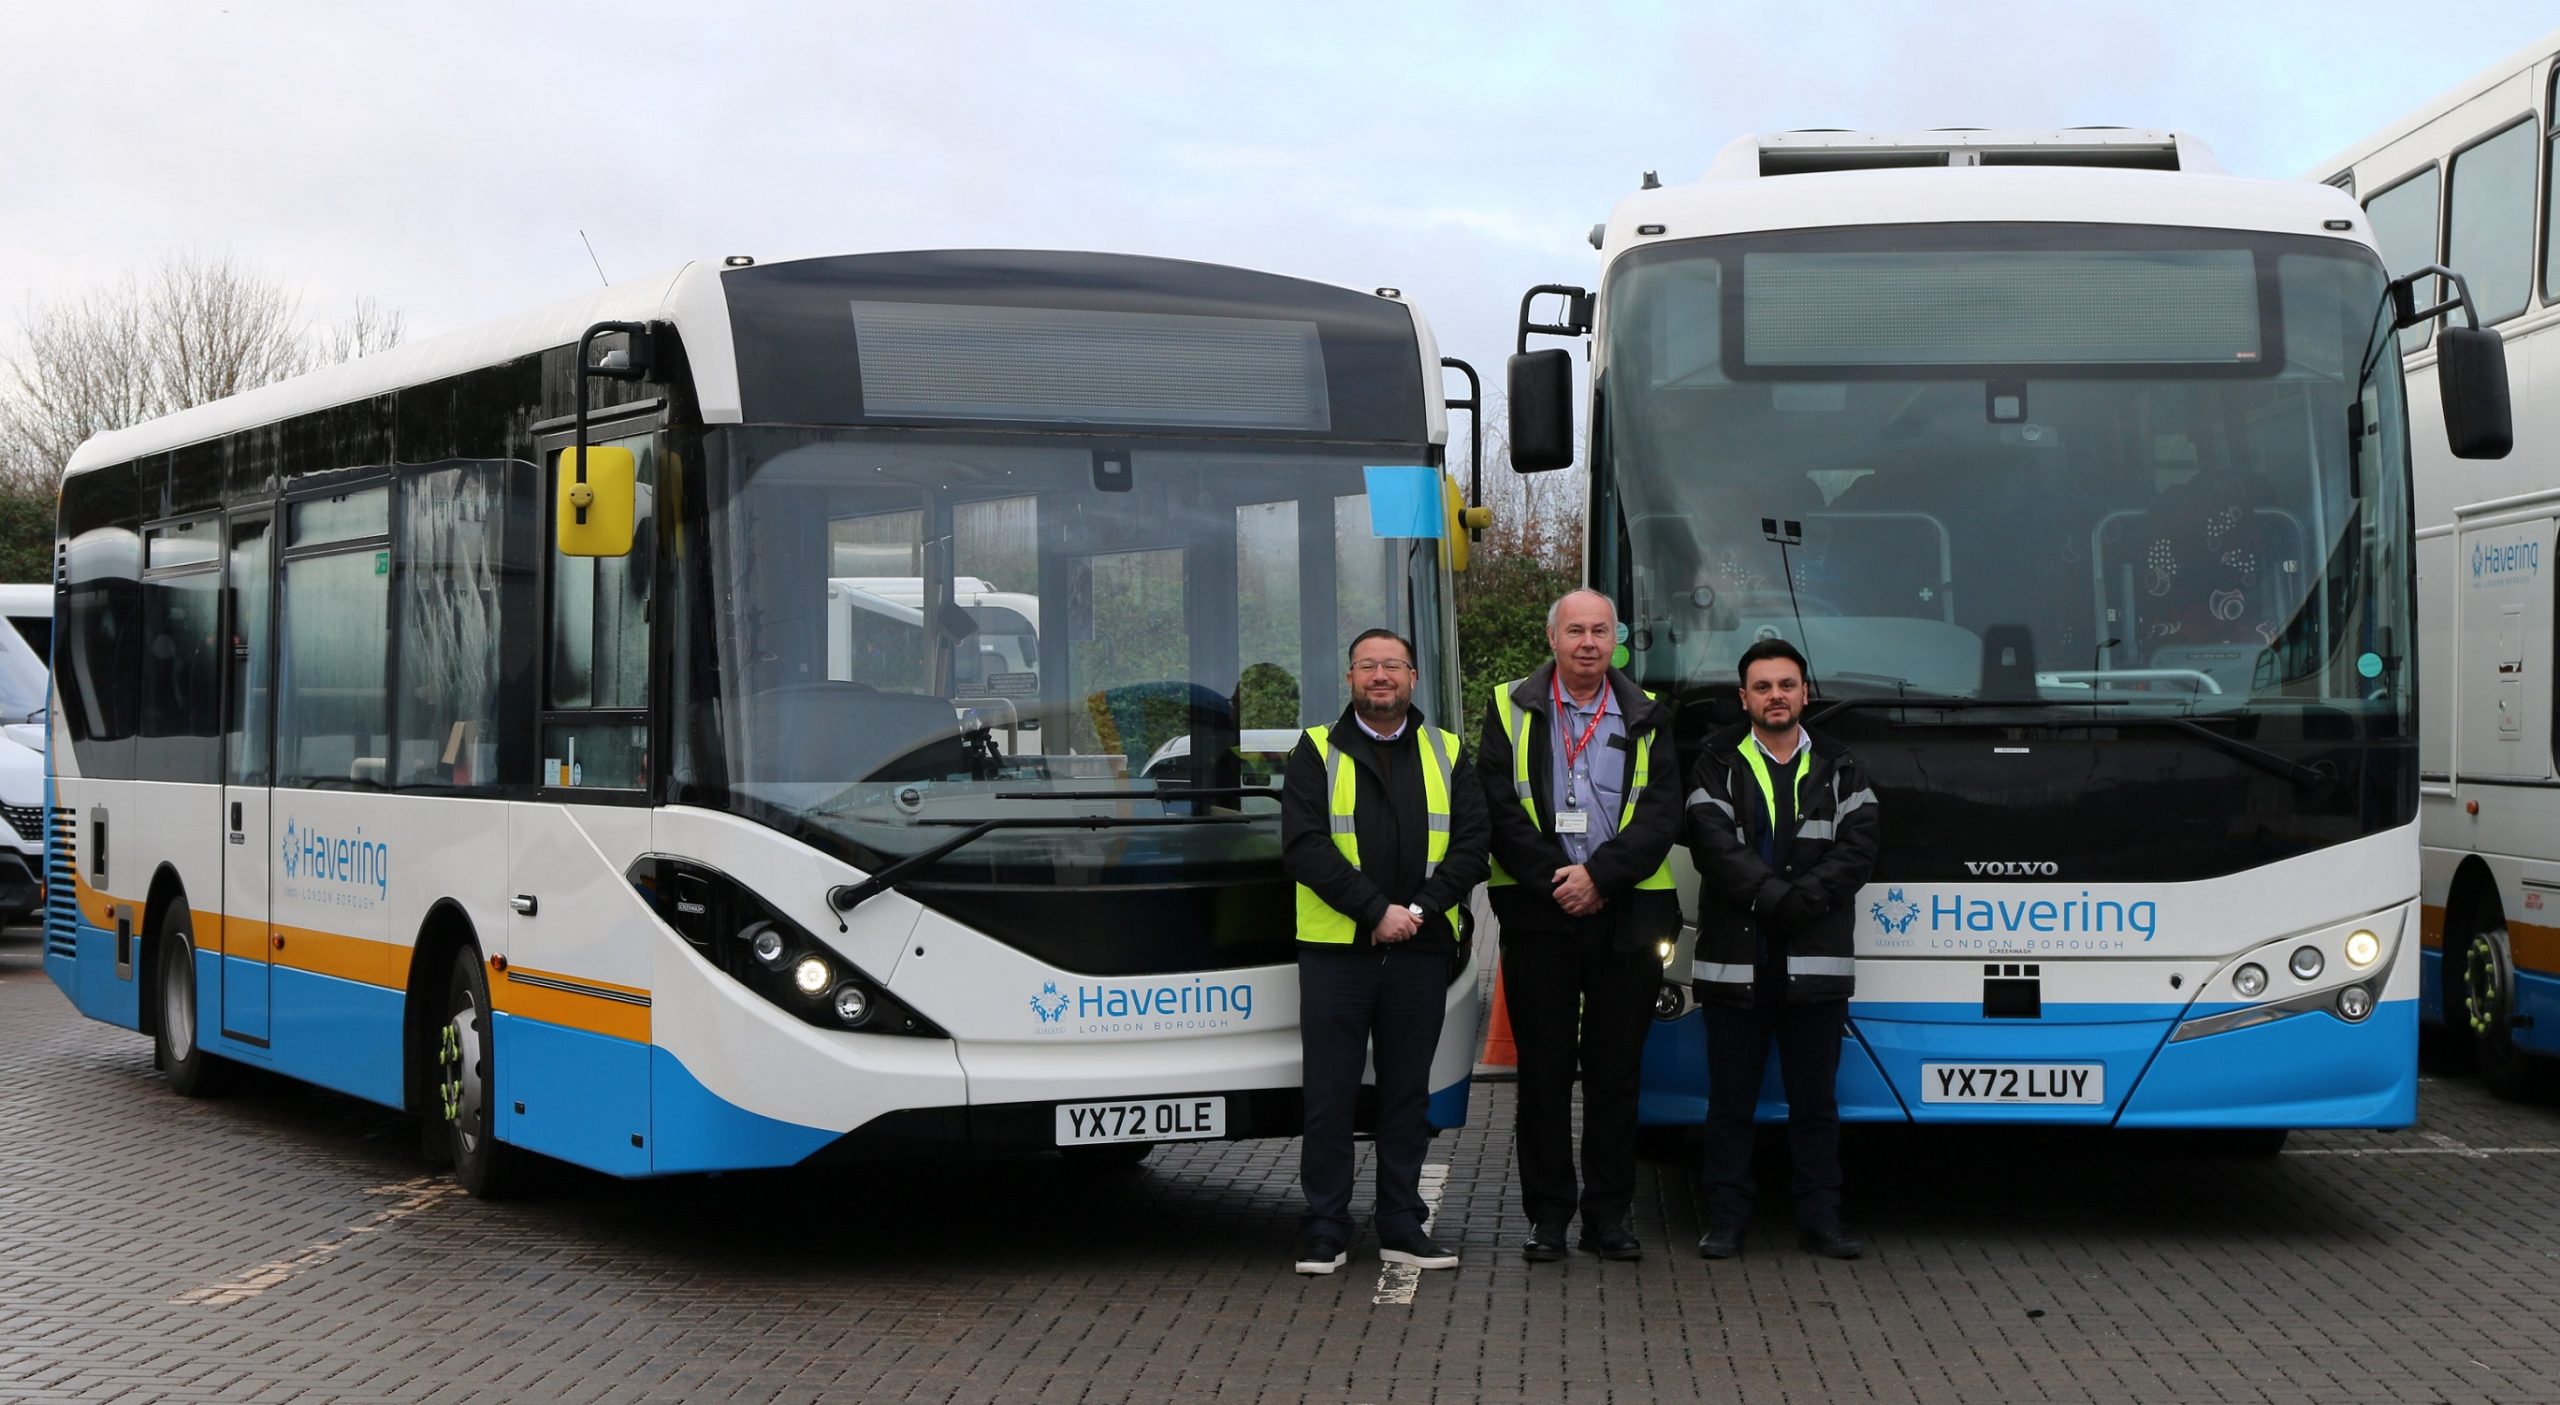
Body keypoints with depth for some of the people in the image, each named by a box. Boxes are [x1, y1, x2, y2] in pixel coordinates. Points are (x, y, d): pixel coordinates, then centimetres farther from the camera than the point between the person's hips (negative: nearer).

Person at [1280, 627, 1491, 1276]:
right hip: (1335, 952, -2)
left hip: (1420, 952, 2)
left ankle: (1402, 1226, 14)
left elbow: (1471, 844, 4)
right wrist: (1376, 910, -14)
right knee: (1329, 1095, -1)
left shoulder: (1446, 756, 12)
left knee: (1407, 1093, 7)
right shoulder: (1316, 753, 4)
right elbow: (1303, 846, -7)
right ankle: (1325, 1231, 5)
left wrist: (1419, 909, -11)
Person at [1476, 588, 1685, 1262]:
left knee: (1616, 1070, 4)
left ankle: (1609, 1214, 11)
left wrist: (1599, 876, -13)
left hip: (1626, 915, 1)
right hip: (1538, 913, -1)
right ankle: (1547, 1214, 8)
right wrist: (1555, 879, -11)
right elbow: (1499, 809, -2)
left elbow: (1661, 814, -1)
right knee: (1544, 1068, 2)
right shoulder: (1510, 709, 6)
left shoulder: (1646, 718, 9)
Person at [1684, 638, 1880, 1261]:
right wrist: (1779, 898, -19)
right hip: (1734, 961, -1)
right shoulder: (1717, 769, 6)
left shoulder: (1838, 771, 11)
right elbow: (1715, 851, -8)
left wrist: (1805, 900, -16)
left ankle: (1820, 1219, 12)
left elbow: (1857, 850, -2)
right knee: (1730, 1099, 3)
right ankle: (1725, 1220, 9)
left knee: (1815, 1099, 6)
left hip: (1816, 965, 1)